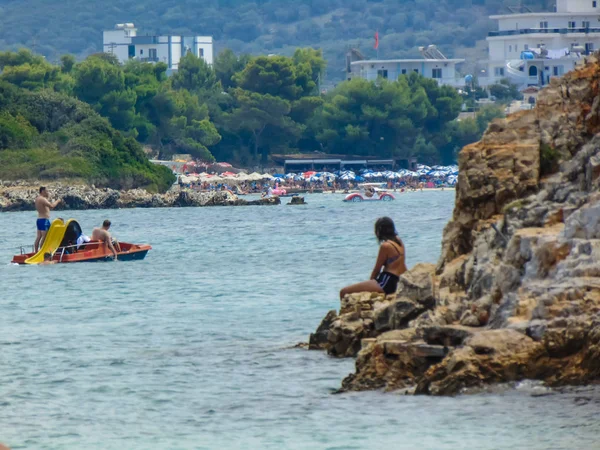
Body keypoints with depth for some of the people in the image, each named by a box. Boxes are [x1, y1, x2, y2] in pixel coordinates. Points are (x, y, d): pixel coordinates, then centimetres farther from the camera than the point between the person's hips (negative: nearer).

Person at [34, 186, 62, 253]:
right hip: (44, 220, -10)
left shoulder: (37, 199, 15)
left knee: (39, 237, 12)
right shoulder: (42, 199, -16)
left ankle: (36, 252, 14)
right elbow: (51, 206, -26)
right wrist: (57, 201, -11)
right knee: (44, 237, -8)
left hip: (39, 220, 10)